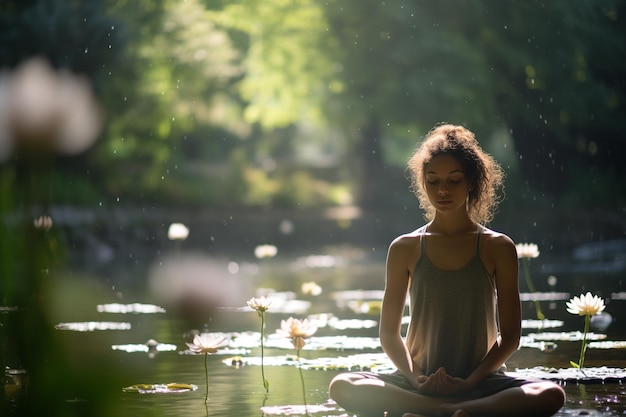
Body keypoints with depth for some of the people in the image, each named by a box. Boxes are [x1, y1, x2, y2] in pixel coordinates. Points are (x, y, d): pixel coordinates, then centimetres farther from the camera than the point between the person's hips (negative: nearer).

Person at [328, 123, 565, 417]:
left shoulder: (497, 248, 5)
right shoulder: (405, 249, 7)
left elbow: (510, 335, 3)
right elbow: (389, 332, 7)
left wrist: (470, 381, -12)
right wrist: (417, 379, -11)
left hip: (480, 381, -1)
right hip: (420, 383, 1)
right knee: (342, 387, -29)